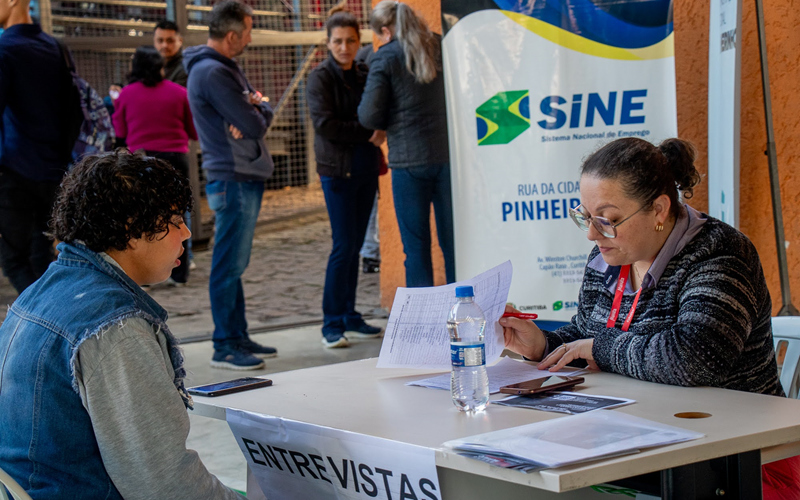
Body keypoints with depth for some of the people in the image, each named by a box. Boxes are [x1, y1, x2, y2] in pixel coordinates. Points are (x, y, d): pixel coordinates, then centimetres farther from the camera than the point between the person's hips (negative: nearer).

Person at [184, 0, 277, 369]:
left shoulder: (225, 68, 17)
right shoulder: (212, 72, -17)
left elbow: (262, 114, 11)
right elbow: (255, 125, -19)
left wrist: (254, 109, -11)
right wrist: (258, 111, 3)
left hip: (246, 177, 11)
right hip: (233, 180, -11)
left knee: (234, 264, 15)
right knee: (229, 266, -6)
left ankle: (239, 337, 22)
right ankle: (225, 347, -2)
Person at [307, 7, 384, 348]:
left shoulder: (364, 74, 13)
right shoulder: (321, 77, -5)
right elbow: (324, 124, -16)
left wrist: (378, 131, 0)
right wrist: (366, 133, -14)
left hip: (365, 169, 6)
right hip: (337, 170, -6)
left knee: (355, 245, 9)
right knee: (344, 245, -9)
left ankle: (349, 317, 17)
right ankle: (332, 323, -2)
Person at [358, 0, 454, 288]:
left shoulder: (385, 58, -4)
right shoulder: (440, 48, 8)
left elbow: (369, 116, -6)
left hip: (409, 160, -4)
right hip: (448, 155, 4)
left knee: (416, 246, 3)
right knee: (453, 240, 8)